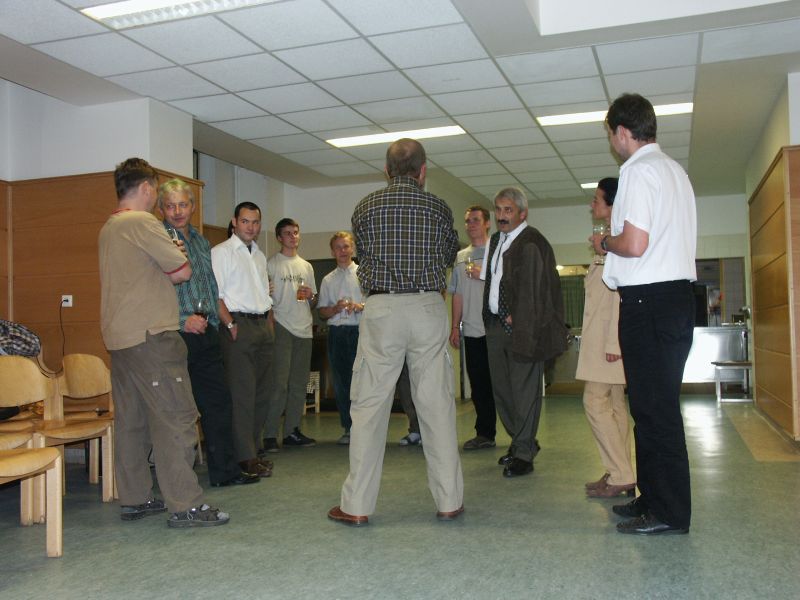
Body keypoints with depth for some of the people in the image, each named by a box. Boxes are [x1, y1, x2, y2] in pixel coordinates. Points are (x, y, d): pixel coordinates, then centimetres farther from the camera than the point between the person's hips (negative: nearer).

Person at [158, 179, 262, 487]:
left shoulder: (201, 242, 19)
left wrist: (212, 320, 12)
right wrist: (183, 320, -16)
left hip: (205, 334, 7)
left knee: (218, 401, 9)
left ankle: (224, 469, 17)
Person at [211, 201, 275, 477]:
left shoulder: (260, 255, 20)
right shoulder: (221, 252, -2)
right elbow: (215, 294, -10)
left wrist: (270, 325, 13)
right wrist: (230, 324, -17)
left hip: (264, 325, 8)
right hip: (239, 325, -8)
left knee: (261, 392, 9)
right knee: (242, 392, -8)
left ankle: (253, 450, 18)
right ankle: (245, 457, -4)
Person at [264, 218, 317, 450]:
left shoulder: (306, 266, 19)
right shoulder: (271, 264, 2)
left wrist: (311, 296, 0)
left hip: (304, 329, 6)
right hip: (282, 328, -6)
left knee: (299, 383, 7)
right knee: (279, 383, -10)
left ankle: (292, 431, 15)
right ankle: (270, 434, -5)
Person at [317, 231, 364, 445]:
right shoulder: (328, 280, 15)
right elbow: (322, 311, 13)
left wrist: (360, 307, -15)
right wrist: (336, 308, -7)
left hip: (359, 330, -3)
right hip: (336, 332, 3)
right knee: (340, 381, 5)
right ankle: (348, 428, 14)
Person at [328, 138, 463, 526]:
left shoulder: (365, 208, 3)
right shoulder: (438, 208, 4)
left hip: (381, 309, -1)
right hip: (428, 308, 1)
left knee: (369, 405, 3)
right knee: (437, 404, 5)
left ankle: (357, 506, 7)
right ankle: (449, 501, 11)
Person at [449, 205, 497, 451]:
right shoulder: (460, 256, 16)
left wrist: (483, 275, -15)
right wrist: (455, 327, 13)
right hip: (471, 329, 5)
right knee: (478, 384, 9)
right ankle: (485, 433, 18)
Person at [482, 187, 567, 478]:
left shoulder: (532, 243, -11)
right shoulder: (495, 241, 16)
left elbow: (533, 289, -16)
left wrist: (516, 321, -15)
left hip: (522, 327, -9)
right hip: (496, 323, 9)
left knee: (524, 390, -2)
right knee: (501, 388, 15)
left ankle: (523, 454, 7)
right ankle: (521, 442, 31)